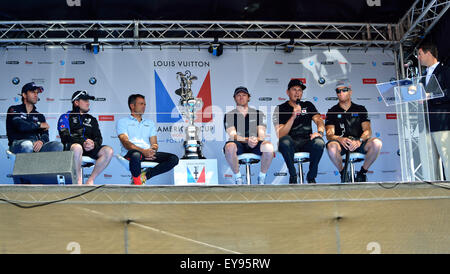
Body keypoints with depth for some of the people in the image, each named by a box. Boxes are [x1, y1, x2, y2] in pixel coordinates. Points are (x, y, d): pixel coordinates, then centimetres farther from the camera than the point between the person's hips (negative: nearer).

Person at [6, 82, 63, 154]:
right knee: (27, 145, -41)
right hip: (18, 144, -4)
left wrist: (41, 141, -14)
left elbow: (45, 134, 11)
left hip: (36, 147, 4)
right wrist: (39, 125, 3)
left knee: (58, 145, -25)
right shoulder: (14, 110, 13)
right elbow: (20, 125, -8)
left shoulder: (39, 116, 26)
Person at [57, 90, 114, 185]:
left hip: (90, 149, 4)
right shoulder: (66, 117, 13)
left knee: (109, 151, -22)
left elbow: (99, 138, 15)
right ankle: (79, 181, -27)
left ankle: (90, 180, -18)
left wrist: (93, 144, -10)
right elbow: (65, 136, -4)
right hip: (71, 148, -4)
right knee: (77, 147, -40)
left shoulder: (92, 119, 28)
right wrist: (82, 143, -18)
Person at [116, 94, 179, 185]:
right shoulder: (122, 122, 12)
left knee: (174, 158, -18)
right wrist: (143, 151, -19)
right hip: (130, 153, -5)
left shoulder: (150, 123, 28)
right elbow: (125, 142, -4)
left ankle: (145, 175, -24)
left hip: (148, 153, 5)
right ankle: (137, 182, -21)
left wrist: (153, 150, -8)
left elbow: (154, 144, 18)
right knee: (136, 155, -42)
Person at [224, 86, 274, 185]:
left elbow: (262, 134, 5)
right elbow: (232, 135, -3)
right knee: (229, 146, -37)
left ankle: (261, 178, -11)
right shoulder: (229, 116, 12)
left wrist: (256, 140, -21)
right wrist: (247, 140, -24)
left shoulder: (258, 114, 17)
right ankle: (237, 177, -15)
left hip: (256, 145, 1)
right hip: (238, 145, -1)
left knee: (268, 147, -33)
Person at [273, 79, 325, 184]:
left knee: (319, 143, -32)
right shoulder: (280, 109, 3)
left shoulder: (308, 105, 16)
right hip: (291, 144, -2)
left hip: (306, 142, 2)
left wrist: (320, 132, -20)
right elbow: (280, 135, -10)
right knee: (285, 141, -38)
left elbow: (319, 120, 4)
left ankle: (311, 176, -8)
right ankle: (293, 176, -16)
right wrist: (293, 116, -22)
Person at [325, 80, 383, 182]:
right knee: (331, 146, -38)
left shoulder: (360, 109, 15)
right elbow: (329, 134, -2)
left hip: (358, 144, 1)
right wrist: (340, 139, -26)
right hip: (341, 143, -1)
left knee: (376, 142, -30)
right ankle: (343, 173, -9)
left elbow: (367, 130, 2)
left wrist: (360, 140, -21)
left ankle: (362, 172, -7)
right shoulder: (332, 111, 11)